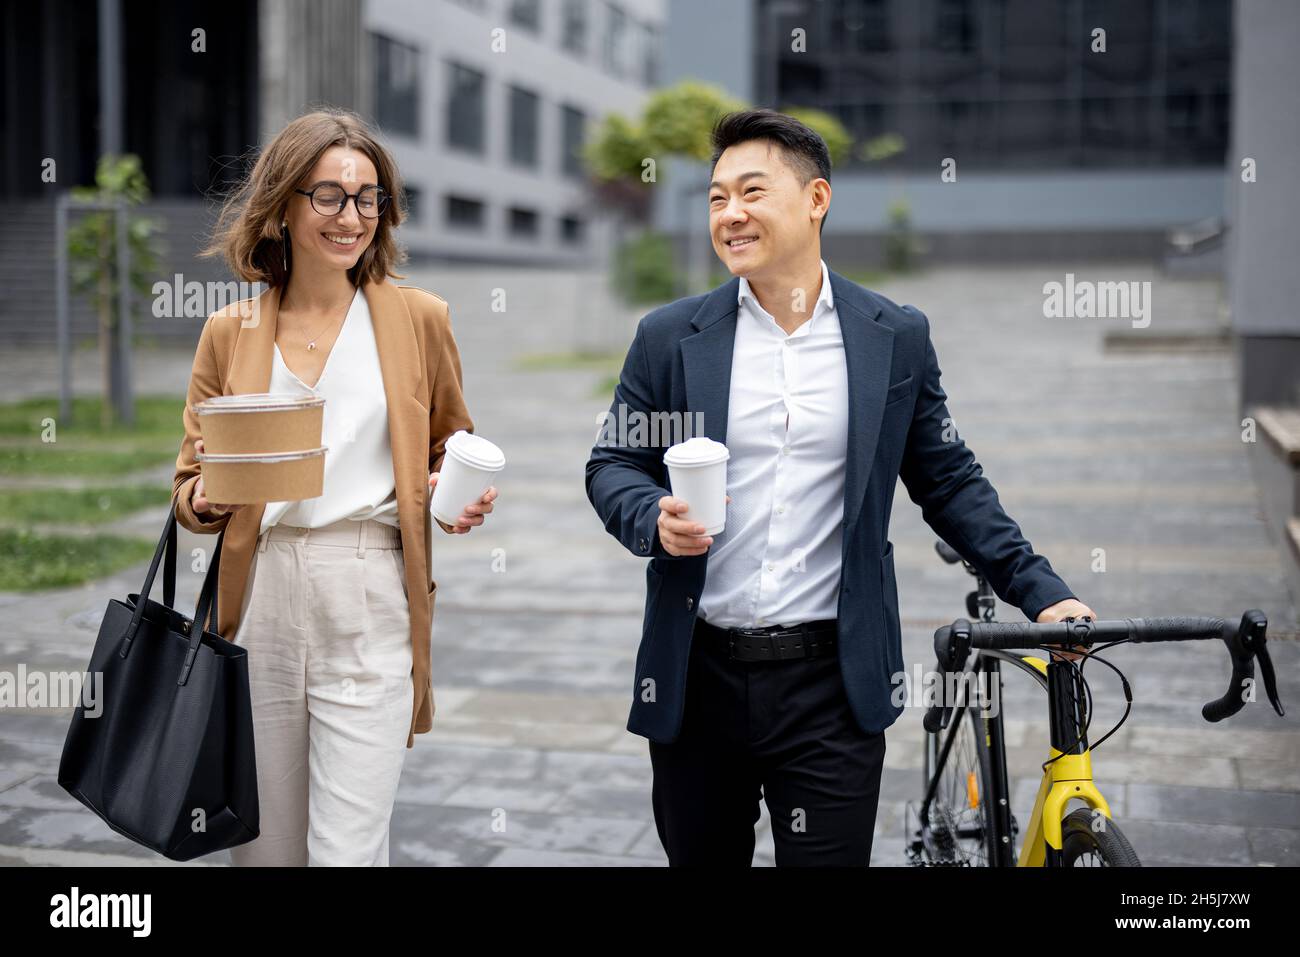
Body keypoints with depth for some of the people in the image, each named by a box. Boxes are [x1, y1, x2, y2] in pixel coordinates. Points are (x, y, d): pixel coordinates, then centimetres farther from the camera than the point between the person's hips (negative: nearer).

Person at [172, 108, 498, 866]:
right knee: (267, 848, 11)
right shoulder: (229, 332, 9)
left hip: (372, 603, -2)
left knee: (349, 850, -8)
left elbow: (453, 447, 17)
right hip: (260, 597, 2)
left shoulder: (419, 318, 6)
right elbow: (190, 485, 14)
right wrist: (206, 498, -9)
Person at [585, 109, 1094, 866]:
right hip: (698, 680, 2)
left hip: (834, 684, -1)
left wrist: (1041, 591, 0)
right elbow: (613, 465, 7)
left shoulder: (897, 338, 2)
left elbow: (949, 481, 8)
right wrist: (654, 520, -15)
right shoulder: (670, 337, 3)